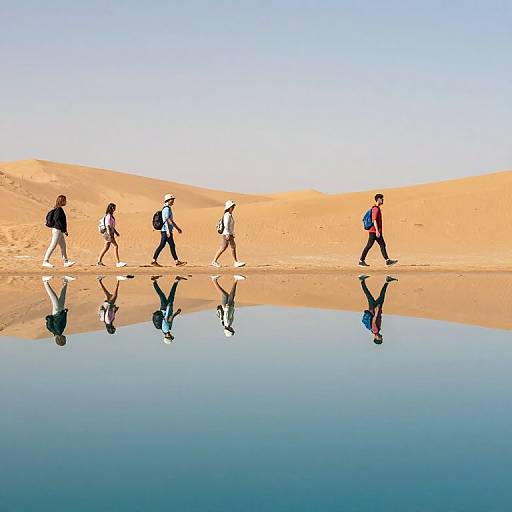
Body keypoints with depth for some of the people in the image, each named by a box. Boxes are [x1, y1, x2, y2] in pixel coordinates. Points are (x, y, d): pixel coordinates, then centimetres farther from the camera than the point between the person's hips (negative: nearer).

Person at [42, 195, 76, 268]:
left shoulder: (60, 209, 15)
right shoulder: (58, 209, -14)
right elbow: (57, 219, -22)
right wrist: (64, 229, -21)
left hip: (60, 231, 11)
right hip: (57, 230, -11)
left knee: (63, 245, 13)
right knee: (53, 246, -9)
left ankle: (66, 261, 18)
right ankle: (45, 261, -9)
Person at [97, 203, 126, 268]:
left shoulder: (111, 216, 15)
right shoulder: (108, 216, -15)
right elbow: (108, 226, -20)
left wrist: (116, 232, 24)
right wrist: (110, 236, -23)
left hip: (111, 233, 10)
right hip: (108, 233, -10)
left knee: (106, 248, 11)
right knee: (116, 246, -10)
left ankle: (99, 261, 14)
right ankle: (118, 262, -11)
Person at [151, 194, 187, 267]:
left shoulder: (169, 209, 18)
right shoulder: (167, 209, -12)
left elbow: (171, 221, 25)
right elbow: (166, 220, -20)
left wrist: (178, 228, 27)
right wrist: (168, 231, -26)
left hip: (164, 231, 10)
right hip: (166, 230, -10)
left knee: (161, 246, 9)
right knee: (172, 245, -7)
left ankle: (154, 261, 10)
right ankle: (177, 262, -5)